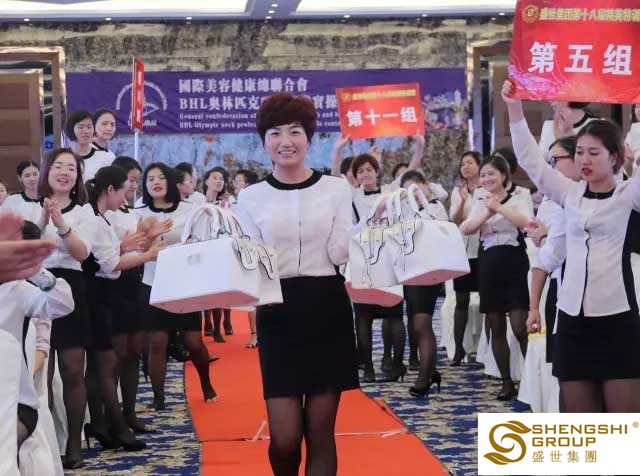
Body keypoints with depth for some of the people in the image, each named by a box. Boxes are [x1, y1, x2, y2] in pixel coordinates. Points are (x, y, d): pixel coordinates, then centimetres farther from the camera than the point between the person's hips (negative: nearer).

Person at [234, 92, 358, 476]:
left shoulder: (336, 189, 4)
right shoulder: (252, 198, 4)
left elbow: (340, 254, -3)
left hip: (328, 310, 0)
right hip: (278, 314, 0)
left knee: (320, 431, 3)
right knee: (284, 438, -3)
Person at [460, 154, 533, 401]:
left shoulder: (519, 197, 1)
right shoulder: (480, 203, 14)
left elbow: (526, 223, -19)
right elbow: (465, 229, -3)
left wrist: (499, 208, -17)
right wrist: (486, 213, -15)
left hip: (514, 265, -5)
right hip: (488, 267, 5)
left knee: (520, 328, -10)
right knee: (496, 328, 7)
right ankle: (507, 382, 15)